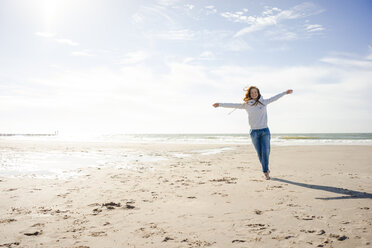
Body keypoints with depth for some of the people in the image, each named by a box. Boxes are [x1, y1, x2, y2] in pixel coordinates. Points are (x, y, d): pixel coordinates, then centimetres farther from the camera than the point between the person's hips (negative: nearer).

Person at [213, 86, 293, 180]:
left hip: (265, 131, 1)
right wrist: (220, 104, 5)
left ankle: (266, 171, 10)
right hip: (254, 131, 0)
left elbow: (274, 98, 18)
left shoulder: (263, 102, 8)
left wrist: (285, 92, 24)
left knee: (266, 152, -5)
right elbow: (234, 105, 6)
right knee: (260, 153, 3)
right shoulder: (246, 105, 4)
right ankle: (266, 170, 20)